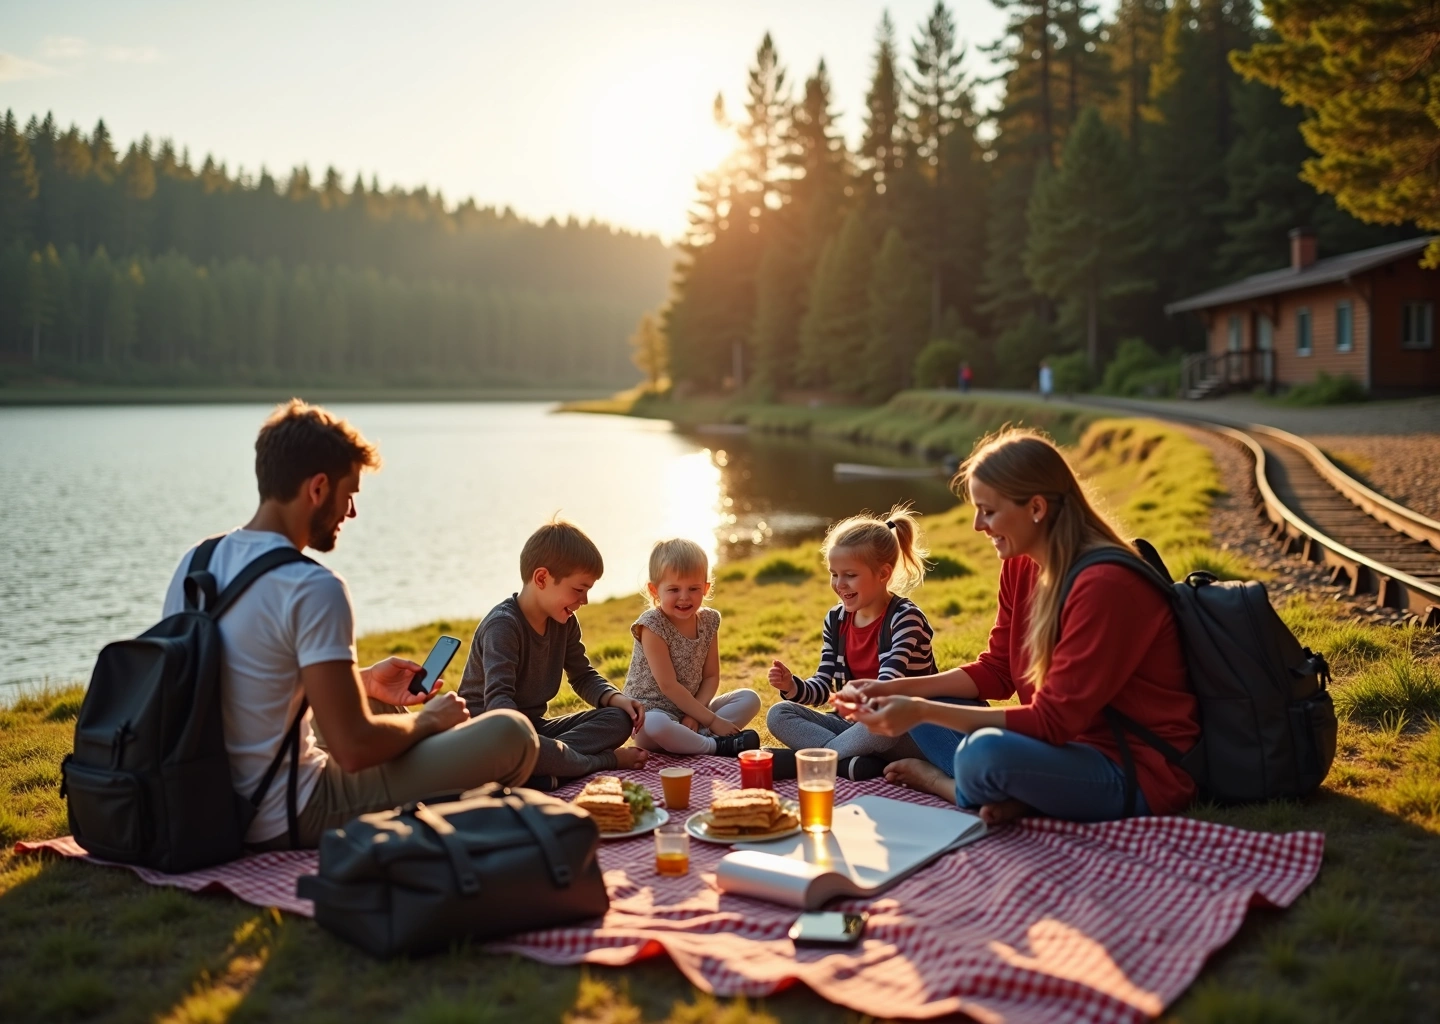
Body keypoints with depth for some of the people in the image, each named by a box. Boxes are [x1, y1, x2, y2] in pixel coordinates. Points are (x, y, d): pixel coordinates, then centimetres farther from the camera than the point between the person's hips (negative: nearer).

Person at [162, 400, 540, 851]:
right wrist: (427, 720, -4)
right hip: (288, 821, -9)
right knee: (511, 733, -5)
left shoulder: (195, 562, 3)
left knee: (380, 701, 32)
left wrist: (362, 680, 18)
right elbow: (354, 747, -24)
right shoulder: (313, 588, -23)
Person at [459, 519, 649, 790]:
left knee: (619, 719, -9)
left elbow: (583, 676, 15)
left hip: (535, 726, 8)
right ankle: (604, 760, -22)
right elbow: (498, 699, -31)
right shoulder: (503, 625, -21)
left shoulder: (565, 623, 6)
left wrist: (615, 699, -6)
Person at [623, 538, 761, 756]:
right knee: (655, 725, -40)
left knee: (750, 699, -5)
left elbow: (711, 677, 3)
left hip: (692, 708, 7)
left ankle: (692, 738, -21)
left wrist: (695, 715, -16)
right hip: (651, 711, -7)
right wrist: (712, 720, -22)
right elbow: (668, 686, -21)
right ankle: (717, 745, -22)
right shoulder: (652, 626, -17)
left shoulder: (709, 621, 2)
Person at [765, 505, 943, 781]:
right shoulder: (835, 621, 5)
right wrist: (792, 686, -17)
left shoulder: (906, 618, -14)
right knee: (778, 714, -10)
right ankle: (850, 762, -31)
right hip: (852, 723, 7)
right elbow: (822, 687, 5)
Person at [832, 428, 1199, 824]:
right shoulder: (1019, 566, 3)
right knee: (921, 710, 5)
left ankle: (940, 779, -1)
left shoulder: (1105, 584, -24)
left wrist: (922, 710, -27)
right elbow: (994, 671, 11)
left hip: (1139, 774, -9)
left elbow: (1052, 720, -24)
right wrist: (896, 689, -3)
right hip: (1070, 742, 9)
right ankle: (1004, 798, -13)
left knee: (986, 752, -33)